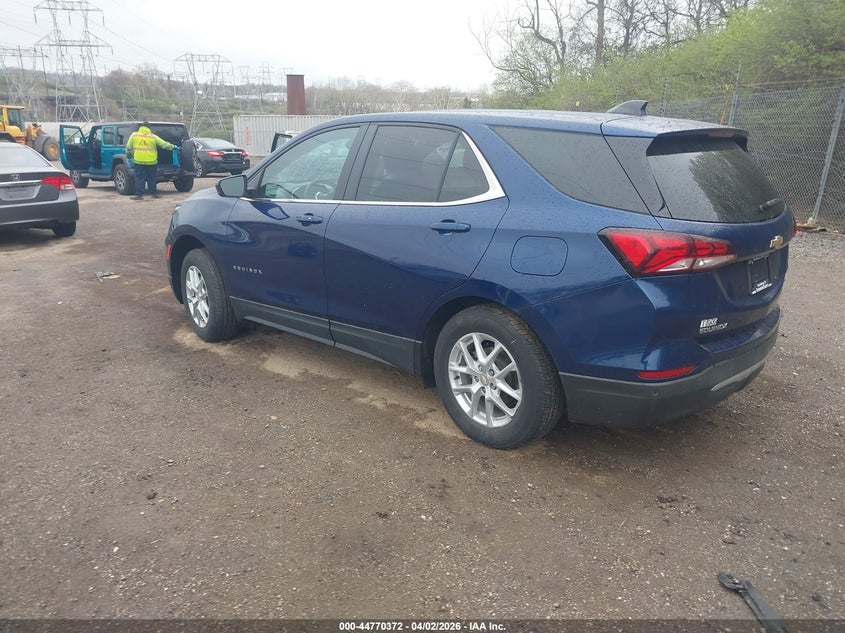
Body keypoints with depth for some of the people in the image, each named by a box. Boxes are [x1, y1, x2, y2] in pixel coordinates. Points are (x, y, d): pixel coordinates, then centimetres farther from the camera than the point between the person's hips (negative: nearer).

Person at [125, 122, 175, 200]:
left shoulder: (134, 135, 4)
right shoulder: (153, 137, 3)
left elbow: (128, 147, 5)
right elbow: (164, 144, 8)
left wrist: (129, 154, 23)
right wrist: (172, 146, 25)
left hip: (139, 161, 0)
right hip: (151, 161, 1)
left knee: (139, 178, 4)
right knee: (151, 178, 13)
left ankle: (139, 194, 1)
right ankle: (154, 193, 21)